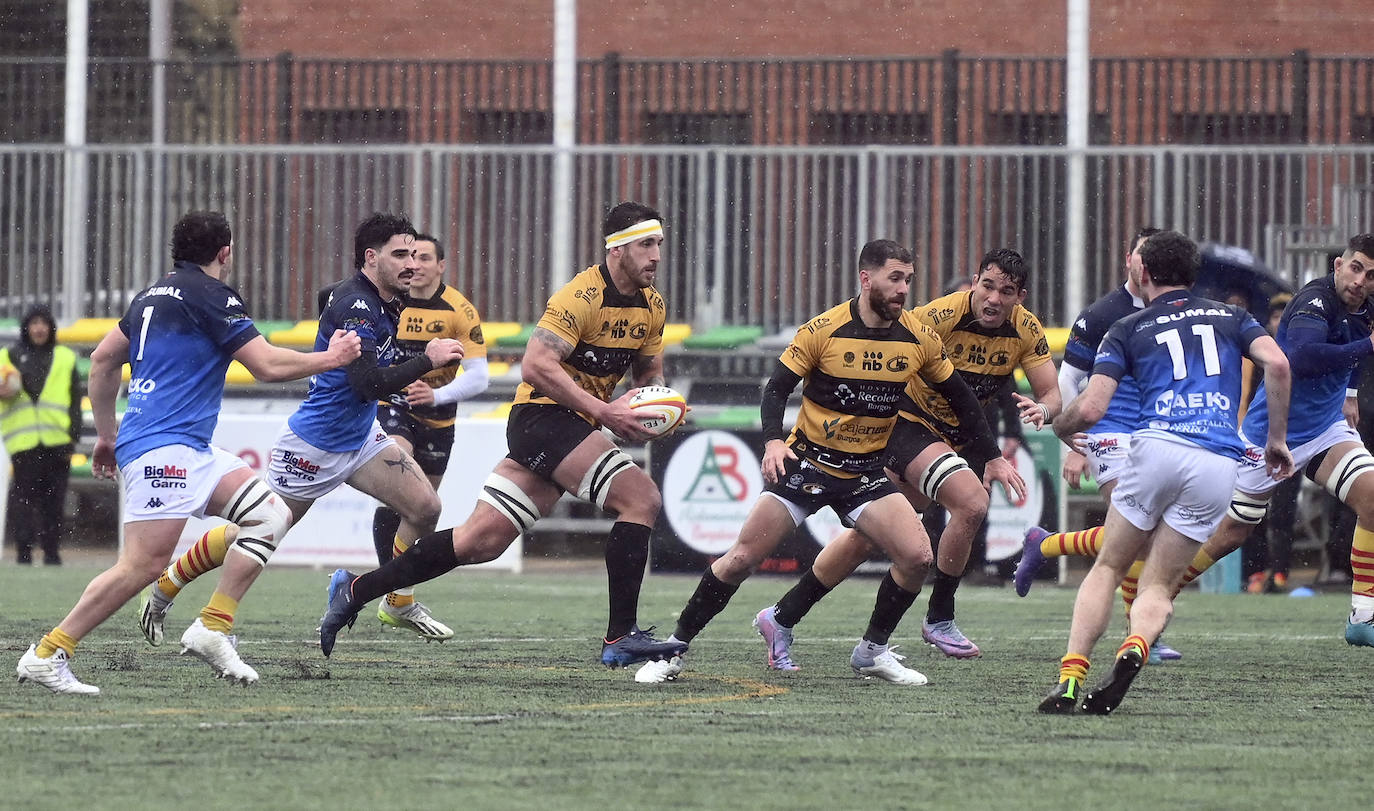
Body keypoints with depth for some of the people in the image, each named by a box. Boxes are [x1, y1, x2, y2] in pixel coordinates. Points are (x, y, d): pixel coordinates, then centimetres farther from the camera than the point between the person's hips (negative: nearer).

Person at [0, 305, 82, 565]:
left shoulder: (65, 359, 14)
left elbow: (75, 402, 12)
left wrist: (72, 437, 2)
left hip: (56, 441, 1)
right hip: (23, 441, -1)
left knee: (54, 499, 1)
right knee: (24, 495, -7)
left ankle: (51, 551, 7)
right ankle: (23, 550, -5)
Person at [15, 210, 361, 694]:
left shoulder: (157, 293, 19)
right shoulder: (211, 295, -8)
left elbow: (103, 359, 24)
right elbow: (267, 365, -9)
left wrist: (106, 434, 30)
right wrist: (329, 357, 6)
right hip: (163, 448, -10)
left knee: (270, 514, 7)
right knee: (144, 564, -15)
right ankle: (46, 656, -12)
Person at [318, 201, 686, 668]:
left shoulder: (652, 306, 10)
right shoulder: (583, 294, -17)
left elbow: (649, 373, 24)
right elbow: (536, 366, -23)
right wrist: (604, 411, -23)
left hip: (572, 429, 8)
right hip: (543, 416, -8)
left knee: (481, 541, 3)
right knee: (641, 497, -20)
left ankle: (356, 591, 13)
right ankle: (621, 638, -18)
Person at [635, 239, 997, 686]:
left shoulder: (919, 338, -4)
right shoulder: (823, 330, -13)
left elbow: (957, 395, 10)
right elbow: (777, 388, -7)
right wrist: (773, 441, -24)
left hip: (866, 472, 3)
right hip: (807, 461, -3)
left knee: (917, 556, -16)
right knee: (742, 558, -8)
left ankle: (873, 651, 6)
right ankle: (673, 651, 7)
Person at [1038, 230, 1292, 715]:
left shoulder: (1127, 330, 14)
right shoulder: (1231, 318, 21)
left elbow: (1090, 410, 4)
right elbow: (1277, 364, 2)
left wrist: (1059, 425, 26)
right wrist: (1277, 438, 11)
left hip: (1157, 447, -2)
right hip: (1219, 464, 2)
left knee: (1108, 568, 14)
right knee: (1158, 587, 9)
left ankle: (1071, 677, -3)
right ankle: (1136, 647, -25)